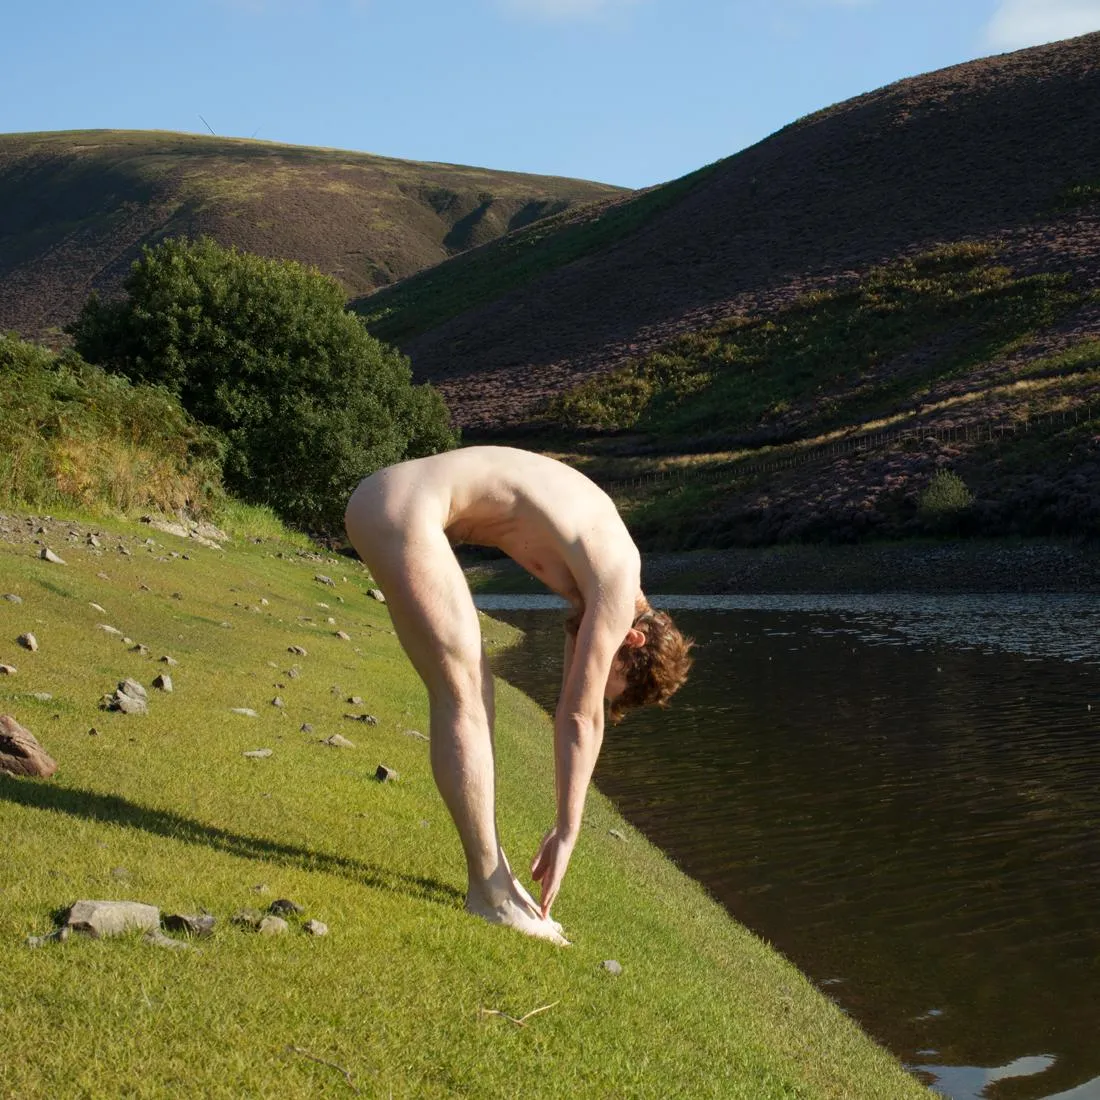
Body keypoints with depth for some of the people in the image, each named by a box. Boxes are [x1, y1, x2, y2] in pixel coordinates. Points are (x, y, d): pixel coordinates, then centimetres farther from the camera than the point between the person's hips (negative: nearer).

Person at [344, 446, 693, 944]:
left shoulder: (593, 570, 16)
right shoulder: (619, 586, -10)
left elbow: (574, 714, 20)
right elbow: (581, 718, -8)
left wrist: (563, 830, 23)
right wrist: (567, 834, -1)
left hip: (388, 501, 10)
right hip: (400, 507, -10)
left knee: (472, 692, 12)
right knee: (464, 698, -8)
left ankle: (492, 875, 18)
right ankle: (491, 891, -2)